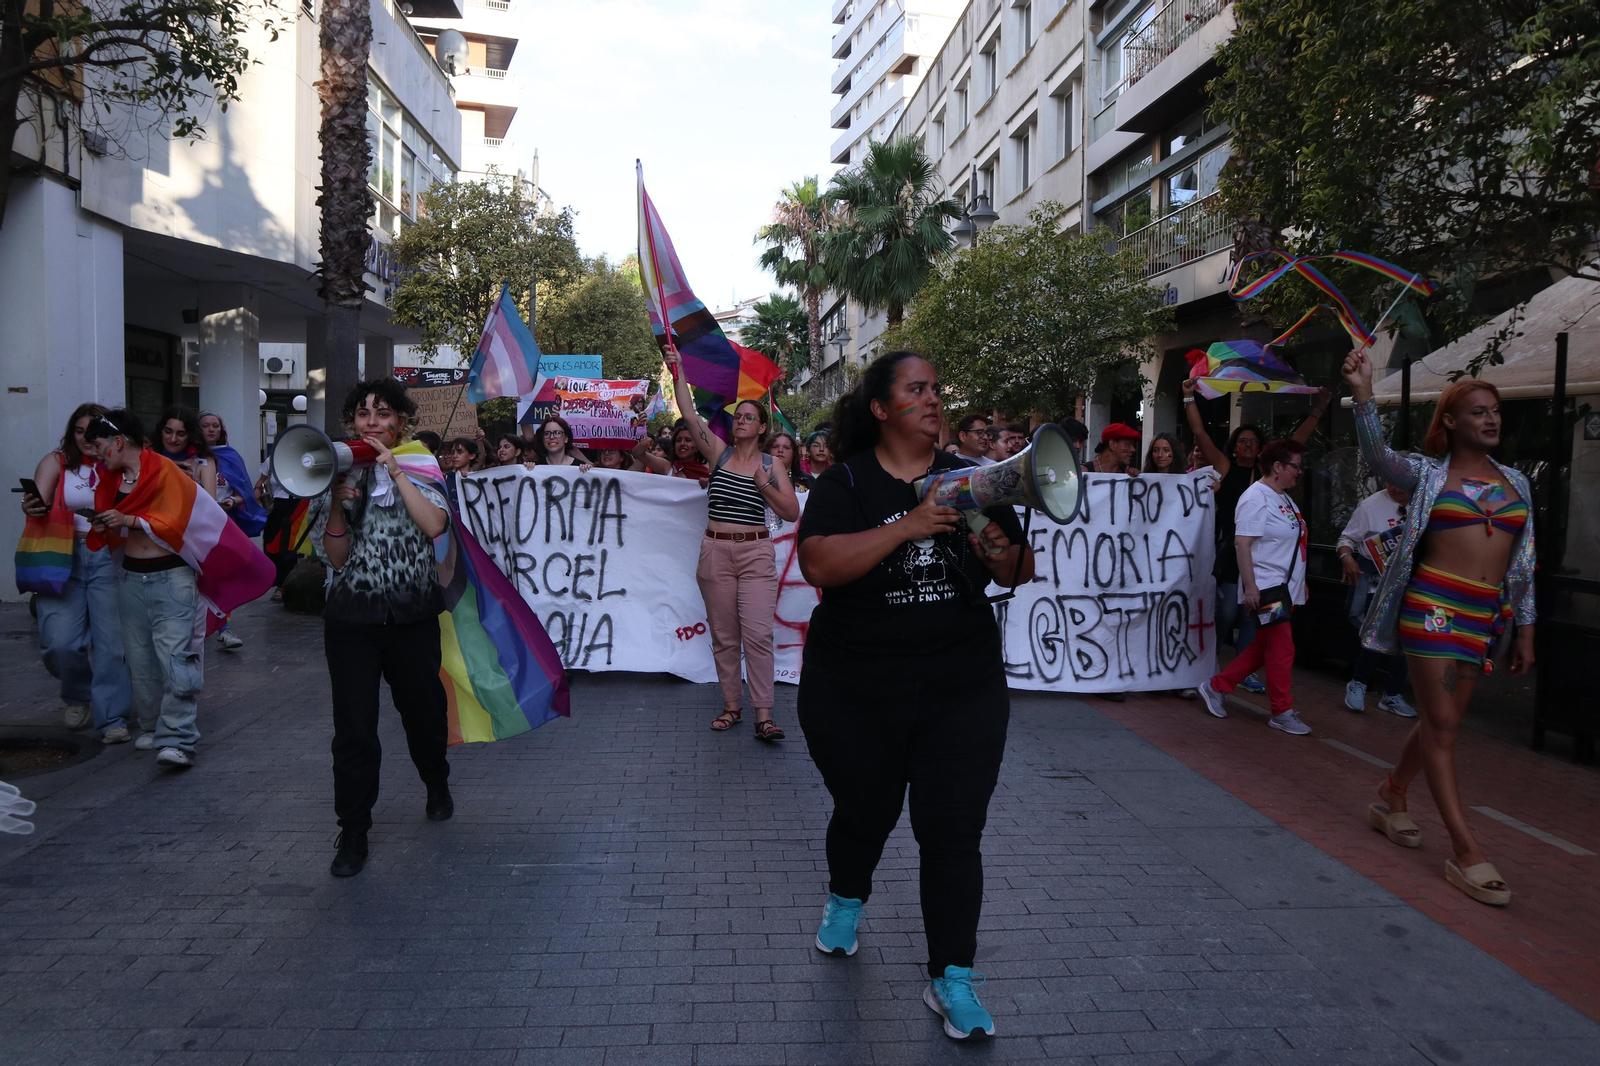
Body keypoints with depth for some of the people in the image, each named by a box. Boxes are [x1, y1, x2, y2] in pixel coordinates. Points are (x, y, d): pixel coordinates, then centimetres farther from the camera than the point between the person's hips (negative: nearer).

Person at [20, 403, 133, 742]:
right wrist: (32, 508, -32)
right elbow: (38, 504, -9)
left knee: (111, 641, -4)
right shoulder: (56, 462, 4)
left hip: (107, 558, 0)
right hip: (63, 559, 0)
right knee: (60, 641, -8)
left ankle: (112, 717, 7)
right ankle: (78, 696, 22)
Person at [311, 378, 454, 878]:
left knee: (423, 711, 14)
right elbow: (336, 558, 0)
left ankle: (437, 785, 43)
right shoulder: (339, 470, 5)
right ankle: (353, 832, 9)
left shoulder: (419, 466, 3)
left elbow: (434, 525, -17)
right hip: (351, 617, 0)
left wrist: (394, 470, -16)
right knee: (354, 728, -3)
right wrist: (337, 503, -15)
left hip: (412, 615, 0)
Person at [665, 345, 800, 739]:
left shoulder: (771, 465, 4)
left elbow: (792, 513, 1)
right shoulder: (719, 453, 7)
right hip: (716, 551, 2)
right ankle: (731, 706, 18)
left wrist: (765, 485, -10)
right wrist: (678, 373, -12)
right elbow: (689, 414, -4)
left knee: (757, 634, -9)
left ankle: (763, 715, -7)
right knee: (724, 635, 7)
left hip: (756, 552, -2)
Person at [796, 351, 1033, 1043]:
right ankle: (846, 900, 49)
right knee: (866, 811, 17)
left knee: (953, 831, -1)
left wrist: (1003, 555, -16)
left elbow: (1021, 573, 7)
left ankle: (951, 979, 14)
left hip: (962, 690, 2)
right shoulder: (846, 482, -6)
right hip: (854, 692, -1)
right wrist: (910, 526, -30)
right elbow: (819, 564, -23)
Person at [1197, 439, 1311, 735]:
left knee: (1263, 647, 13)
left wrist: (1299, 583, 23)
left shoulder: (1284, 499, 14)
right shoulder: (1256, 498, -15)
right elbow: (1242, 543, -20)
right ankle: (1282, 712, 8)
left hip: (1285, 588, 10)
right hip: (1265, 588, -10)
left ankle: (1215, 687, 22)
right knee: (1282, 649, -4)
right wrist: (1250, 586, -24)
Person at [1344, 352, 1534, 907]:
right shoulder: (1428, 474, 1)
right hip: (1432, 605, -5)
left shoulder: (1516, 482, 14)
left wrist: (1525, 628, 13)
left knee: (1439, 720, 14)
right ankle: (1466, 852, -3)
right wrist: (1363, 395, -33)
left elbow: (1524, 564, 15)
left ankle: (1390, 798, 35)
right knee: (1441, 725, -4)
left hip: (1483, 615, 5)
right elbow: (1378, 457, -19)